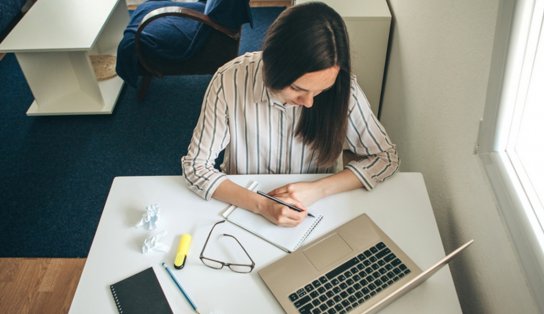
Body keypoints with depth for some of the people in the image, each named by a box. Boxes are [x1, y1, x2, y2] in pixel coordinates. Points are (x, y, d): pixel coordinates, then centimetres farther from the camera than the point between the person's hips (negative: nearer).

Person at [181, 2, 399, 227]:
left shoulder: (342, 88, -19)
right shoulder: (229, 81, -21)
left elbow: (386, 157, -9)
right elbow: (196, 166, -15)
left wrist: (317, 190, -21)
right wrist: (261, 205, -29)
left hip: (313, 212, 1)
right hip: (244, 208, 0)